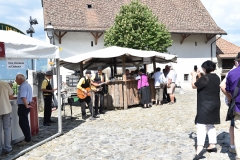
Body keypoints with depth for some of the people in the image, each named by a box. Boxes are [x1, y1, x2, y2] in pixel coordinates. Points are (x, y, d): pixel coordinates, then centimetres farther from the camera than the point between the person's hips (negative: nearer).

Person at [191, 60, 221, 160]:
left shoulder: (205, 78, -17)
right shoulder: (216, 77, 10)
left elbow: (194, 86, -8)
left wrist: (194, 76, 6)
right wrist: (200, 77, 22)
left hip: (205, 105, -9)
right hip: (215, 104, 9)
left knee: (201, 125, -14)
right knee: (210, 125, 18)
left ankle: (200, 148, -22)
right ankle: (212, 145, 24)